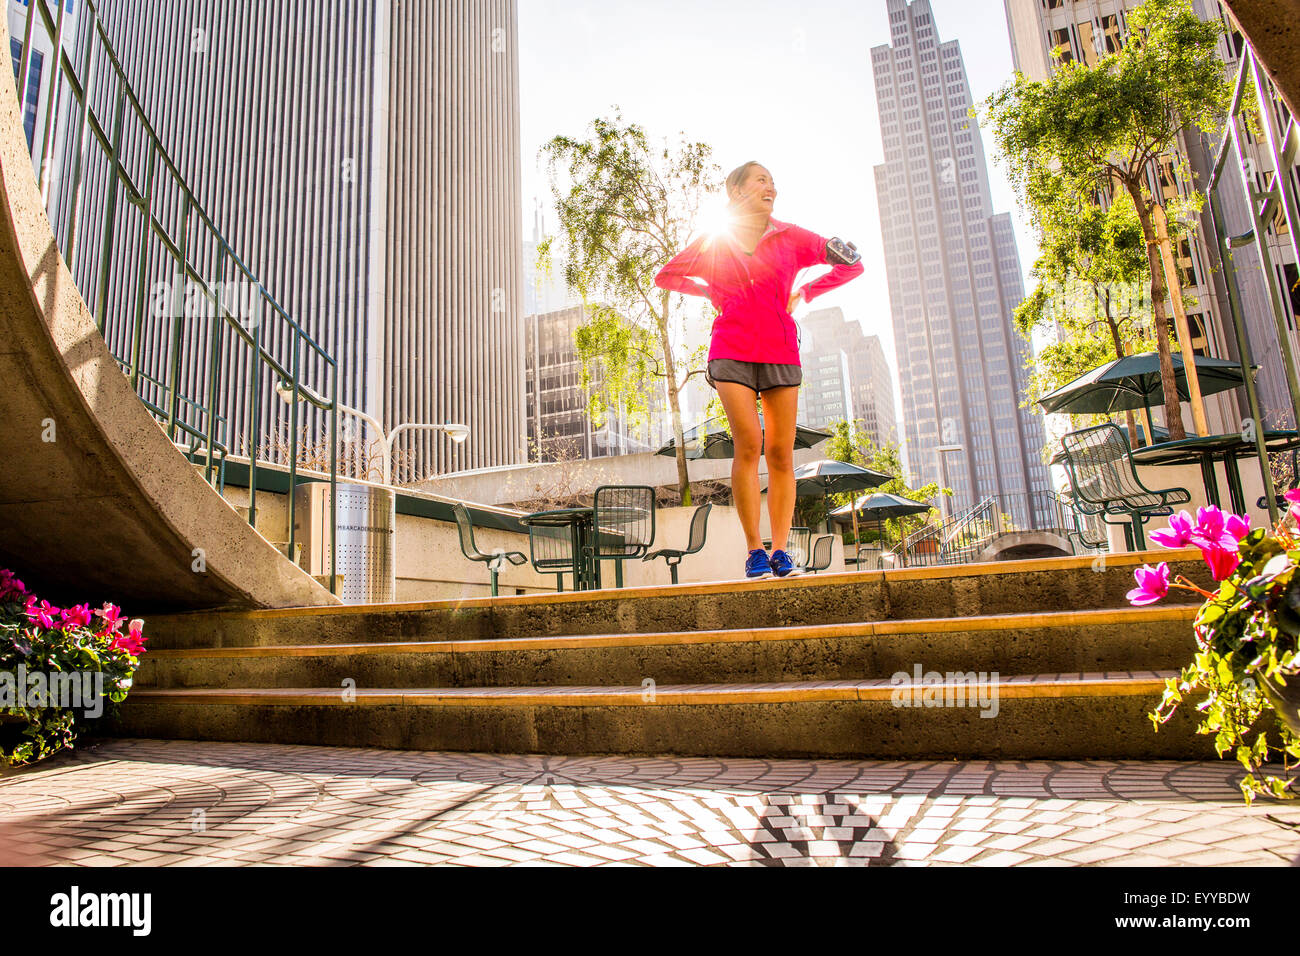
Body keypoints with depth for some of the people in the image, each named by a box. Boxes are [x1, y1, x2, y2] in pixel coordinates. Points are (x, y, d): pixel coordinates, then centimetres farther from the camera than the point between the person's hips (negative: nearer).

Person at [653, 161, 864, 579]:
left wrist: (803, 295, 12)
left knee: (781, 452, -4)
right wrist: (711, 292, 14)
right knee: (748, 445, -15)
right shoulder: (712, 243, 10)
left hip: (780, 351, 2)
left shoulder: (790, 237, 11)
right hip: (732, 351, -1)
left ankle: (780, 550, 1)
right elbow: (666, 276, 22)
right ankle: (754, 550, -9)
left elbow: (852, 264, 17)